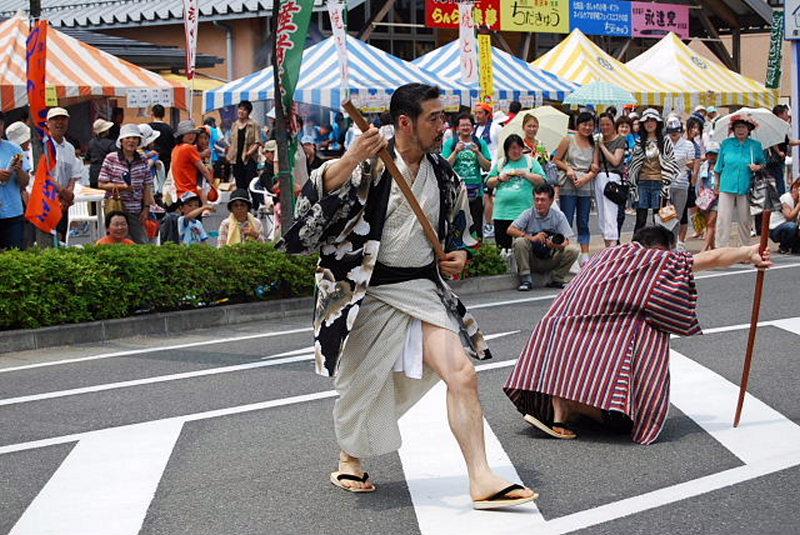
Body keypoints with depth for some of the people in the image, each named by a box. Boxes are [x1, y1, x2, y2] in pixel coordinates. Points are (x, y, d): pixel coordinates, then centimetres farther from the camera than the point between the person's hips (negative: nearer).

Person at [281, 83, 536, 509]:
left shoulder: (442, 174, 7)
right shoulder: (370, 165, -10)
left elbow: (457, 224, 24)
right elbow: (322, 192, -27)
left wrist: (459, 252, 6)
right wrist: (350, 160, -41)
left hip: (423, 289, 4)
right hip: (371, 292, -4)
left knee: (462, 374, -11)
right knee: (361, 383, 10)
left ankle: (481, 479, -11)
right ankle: (349, 459, 38)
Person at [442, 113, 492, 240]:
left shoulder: (481, 143, 9)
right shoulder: (450, 144, 4)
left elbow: (487, 167, 4)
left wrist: (478, 153, -9)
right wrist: (456, 152, -14)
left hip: (476, 191, 1)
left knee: (476, 224, 3)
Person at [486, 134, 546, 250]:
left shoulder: (530, 161, 8)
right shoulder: (500, 163, 15)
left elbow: (542, 181, 2)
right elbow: (489, 183, 18)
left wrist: (526, 174, -8)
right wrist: (499, 178, 0)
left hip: (524, 212, -3)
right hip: (502, 213, 3)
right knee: (502, 245, 3)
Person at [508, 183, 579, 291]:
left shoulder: (558, 216, -2)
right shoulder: (528, 214, -4)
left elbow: (566, 242, -7)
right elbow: (510, 230, -16)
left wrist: (557, 245, -31)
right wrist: (531, 238, -29)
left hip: (551, 260, 1)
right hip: (532, 260, -1)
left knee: (573, 250, -22)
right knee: (519, 242, -28)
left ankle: (556, 280, -4)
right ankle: (526, 280, -18)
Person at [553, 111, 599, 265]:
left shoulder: (594, 145, 11)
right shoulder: (568, 140, 2)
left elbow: (595, 168, 6)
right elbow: (556, 160, 2)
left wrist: (585, 179, -12)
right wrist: (568, 168, -14)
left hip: (586, 188, 3)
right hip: (568, 187, -3)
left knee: (583, 223, 8)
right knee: (566, 222, -3)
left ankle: (585, 256, 11)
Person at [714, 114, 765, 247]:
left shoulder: (755, 145, 5)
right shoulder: (726, 144, 6)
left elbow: (764, 164, 14)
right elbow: (719, 167, 13)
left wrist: (758, 167, -8)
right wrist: (718, 184, 14)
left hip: (746, 188, 0)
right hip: (727, 187, 0)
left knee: (744, 220, 5)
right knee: (723, 218, -7)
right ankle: (721, 247, -4)